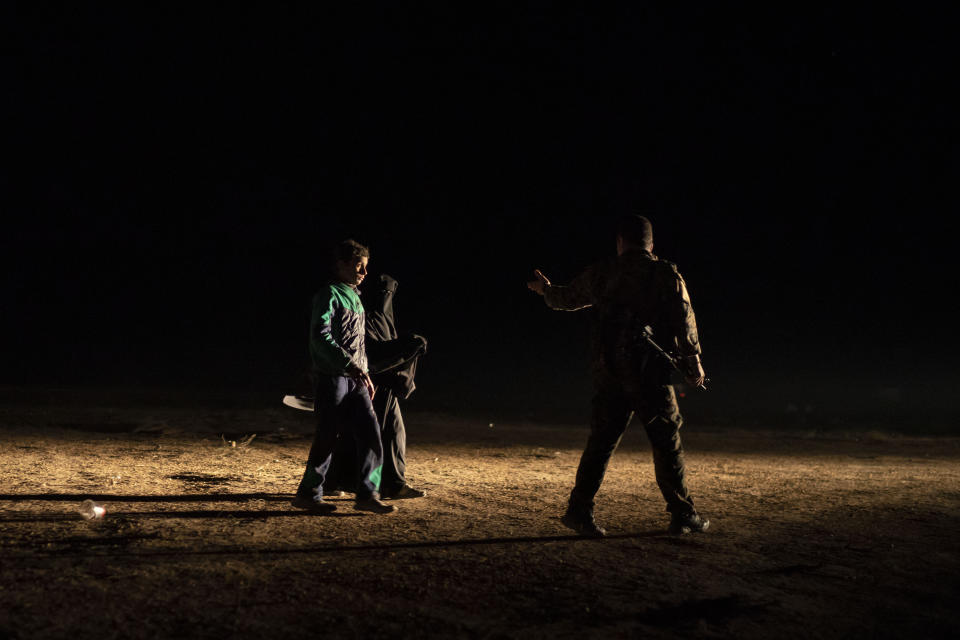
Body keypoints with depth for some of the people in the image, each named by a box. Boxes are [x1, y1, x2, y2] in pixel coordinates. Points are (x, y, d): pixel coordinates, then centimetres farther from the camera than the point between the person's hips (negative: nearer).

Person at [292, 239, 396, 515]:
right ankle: (307, 494, 11)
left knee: (370, 432, -1)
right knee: (328, 436, -3)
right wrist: (350, 365, -27)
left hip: (355, 379, 8)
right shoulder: (328, 295, -8)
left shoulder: (355, 298, 18)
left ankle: (367, 495, 3)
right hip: (331, 376, -8)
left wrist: (366, 375, 20)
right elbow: (320, 336, -21)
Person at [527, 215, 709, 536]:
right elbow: (684, 321, -4)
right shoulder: (666, 274, -1)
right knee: (667, 443, 4)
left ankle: (579, 509, 7)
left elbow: (567, 297, 23)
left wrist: (546, 290, 44)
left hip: (609, 373, 3)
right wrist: (694, 362, 6)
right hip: (651, 374, -3)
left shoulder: (601, 273, 8)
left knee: (601, 441, 8)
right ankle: (683, 515, 8)